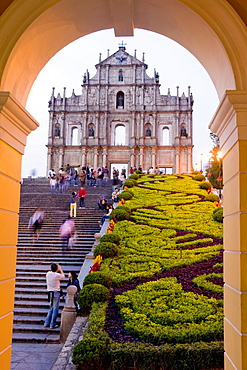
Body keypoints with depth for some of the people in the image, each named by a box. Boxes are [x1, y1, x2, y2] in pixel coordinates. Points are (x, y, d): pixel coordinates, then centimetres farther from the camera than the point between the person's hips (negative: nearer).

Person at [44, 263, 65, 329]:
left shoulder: (48, 273, 0)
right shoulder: (57, 275, -14)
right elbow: (63, 276, 7)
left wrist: (58, 270, 22)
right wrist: (60, 269, 15)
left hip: (50, 292, 6)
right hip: (56, 293, -6)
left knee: (51, 308, 18)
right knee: (55, 309, 1)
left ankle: (46, 323, 19)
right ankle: (52, 324, 3)